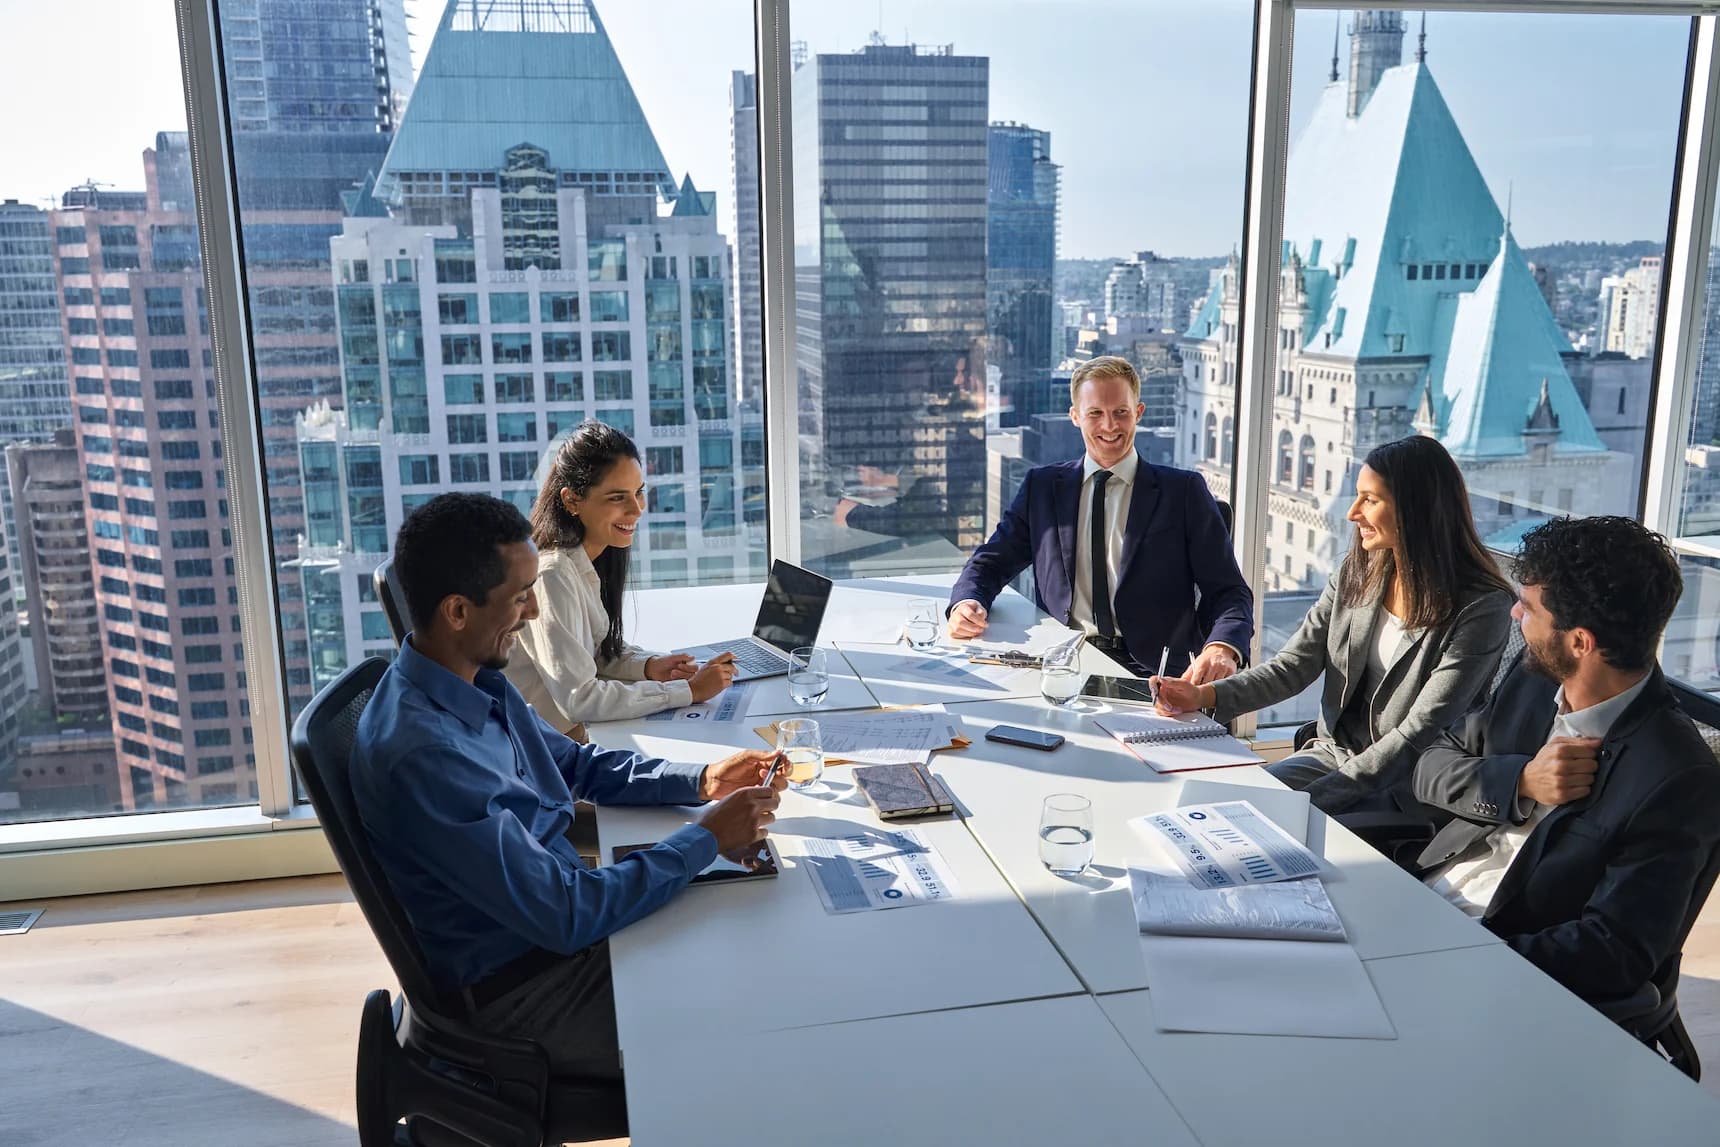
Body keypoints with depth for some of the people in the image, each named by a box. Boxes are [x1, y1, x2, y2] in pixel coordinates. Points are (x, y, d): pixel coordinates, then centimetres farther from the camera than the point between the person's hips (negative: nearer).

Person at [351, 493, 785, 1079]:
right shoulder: (422, 755, -31)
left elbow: (577, 764, 14)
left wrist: (700, 780, -1)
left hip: (557, 915, 9)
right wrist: (707, 839, -20)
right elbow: (566, 916, -29)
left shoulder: (478, 679, -1)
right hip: (519, 990, -8)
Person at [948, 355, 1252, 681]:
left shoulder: (1184, 492, 11)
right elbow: (989, 564, 20)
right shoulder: (1041, 486, 18)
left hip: (1151, 672, -1)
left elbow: (1229, 592, 5)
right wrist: (966, 604, -5)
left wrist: (1221, 649, -18)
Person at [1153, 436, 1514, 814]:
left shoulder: (1481, 609, -17)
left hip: (1403, 792, -5)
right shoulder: (1357, 572, 1)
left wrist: (1318, 795, -23)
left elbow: (1419, 734, -19)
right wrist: (1207, 696, -16)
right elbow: (1294, 665, 1)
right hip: (1333, 752, 6)